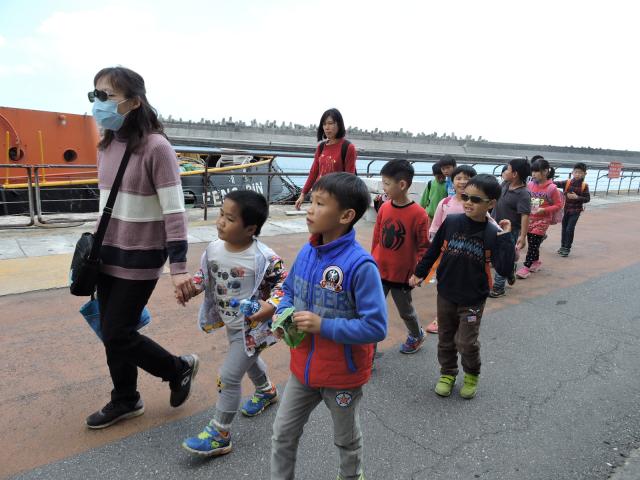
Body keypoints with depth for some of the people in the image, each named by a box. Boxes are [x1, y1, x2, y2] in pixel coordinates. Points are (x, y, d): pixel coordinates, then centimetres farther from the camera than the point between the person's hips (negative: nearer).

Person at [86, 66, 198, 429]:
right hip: (108, 253, 7)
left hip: (140, 257, -7)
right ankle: (125, 401, 35)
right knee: (111, 332, 14)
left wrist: (179, 268, -24)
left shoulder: (156, 147, -18)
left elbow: (174, 211, -20)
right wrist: (99, 245, 20)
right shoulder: (108, 145, 5)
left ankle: (180, 368, 25)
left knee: (118, 334, 0)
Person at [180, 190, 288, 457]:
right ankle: (266, 391, 61)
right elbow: (204, 275, 6)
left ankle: (219, 435, 14)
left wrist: (270, 306, -33)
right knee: (249, 360, 31)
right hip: (231, 323, 8)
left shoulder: (263, 257, -28)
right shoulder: (214, 248, -10)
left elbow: (284, 283, -18)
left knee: (228, 376, -5)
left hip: (252, 326, -7)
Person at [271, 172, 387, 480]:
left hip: (342, 374, -5)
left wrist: (323, 326, -28)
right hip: (304, 367, 5)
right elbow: (289, 289, 11)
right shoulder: (306, 252, -7)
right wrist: (284, 314, -10)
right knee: (283, 434, 19)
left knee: (346, 440, 24)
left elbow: (376, 327, -27)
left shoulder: (360, 265, -28)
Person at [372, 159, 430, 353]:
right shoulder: (384, 208, -4)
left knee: (405, 310, 18)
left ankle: (417, 335, 47)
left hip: (402, 274, -3)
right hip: (379, 271, 4)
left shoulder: (418, 214, -19)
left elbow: (424, 246, -11)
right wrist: (372, 260, 13)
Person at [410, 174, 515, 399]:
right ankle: (447, 373, 38)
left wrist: (505, 239, -24)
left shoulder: (492, 233, -14)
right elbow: (434, 250, 3)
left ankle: (472, 375, 34)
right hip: (445, 294, 2)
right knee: (445, 339, 16)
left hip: (473, 300, -2)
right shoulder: (451, 222, -10)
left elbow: (504, 269, -19)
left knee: (466, 342, 5)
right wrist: (419, 273, 8)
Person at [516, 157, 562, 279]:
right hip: (529, 218, 5)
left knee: (534, 244, -4)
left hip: (542, 220, -5)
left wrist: (544, 210, -19)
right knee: (531, 242, 13)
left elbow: (558, 204, -7)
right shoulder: (530, 185, 0)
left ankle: (526, 267, -1)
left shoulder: (552, 188, -12)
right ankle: (536, 262, 32)